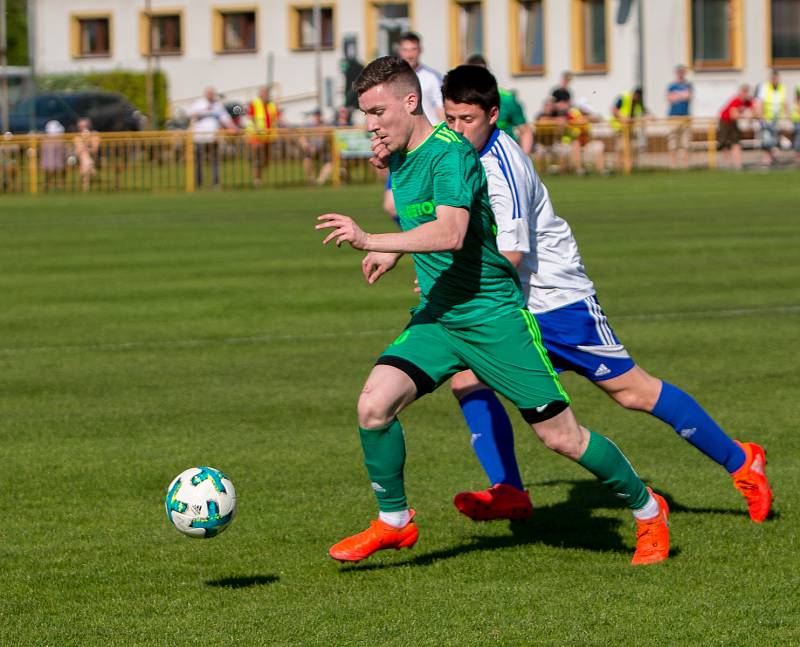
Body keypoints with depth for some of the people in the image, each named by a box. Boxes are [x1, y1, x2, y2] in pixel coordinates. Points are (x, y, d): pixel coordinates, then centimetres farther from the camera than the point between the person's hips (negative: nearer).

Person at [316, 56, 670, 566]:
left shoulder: (449, 152, -20)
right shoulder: (399, 157, 7)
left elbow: (451, 233, -36)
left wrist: (370, 241, -41)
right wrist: (394, 253, 17)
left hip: (493, 316, -7)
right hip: (435, 317, 7)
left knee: (561, 436, -2)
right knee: (374, 405, -14)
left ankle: (647, 509, 19)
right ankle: (394, 522, 4)